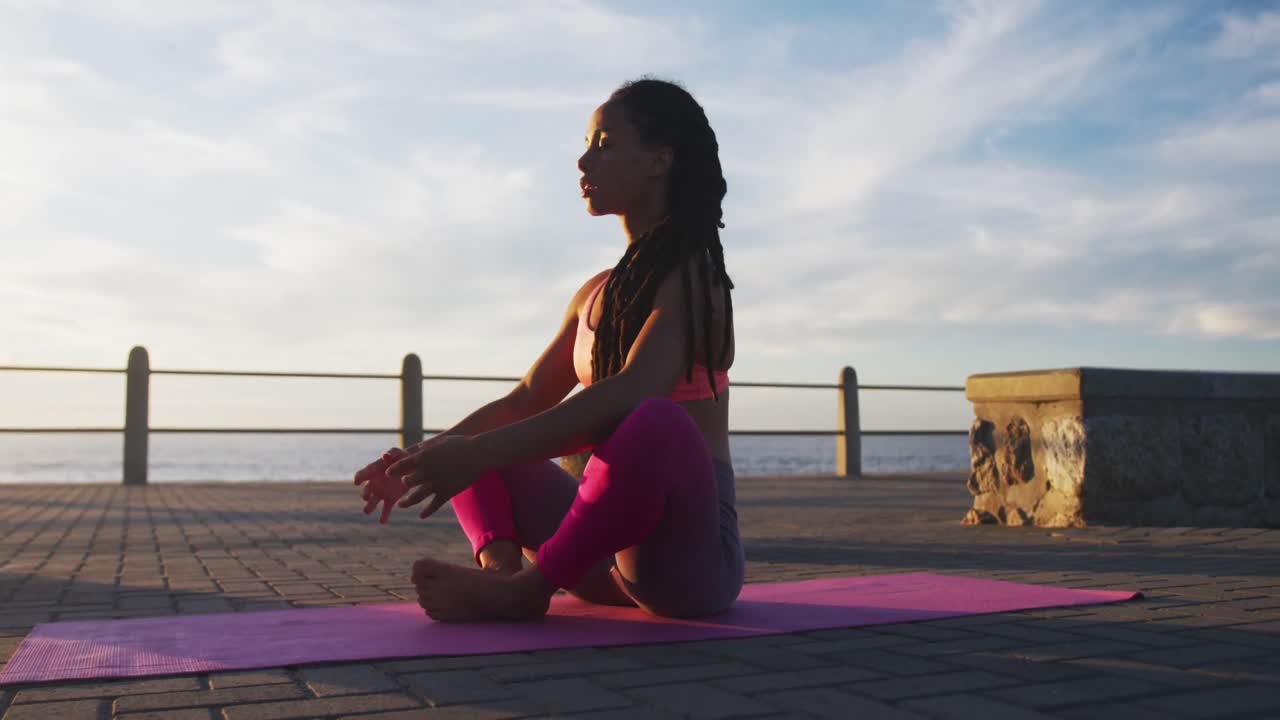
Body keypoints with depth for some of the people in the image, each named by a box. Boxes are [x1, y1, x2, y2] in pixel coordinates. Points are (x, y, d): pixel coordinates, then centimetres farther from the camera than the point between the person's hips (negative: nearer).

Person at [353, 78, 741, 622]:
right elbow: (527, 400, 15)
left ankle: (527, 587, -22)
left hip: (692, 550, -8)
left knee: (656, 423, -39)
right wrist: (422, 459, 1)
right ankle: (501, 566, -18)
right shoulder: (595, 295, 15)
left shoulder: (691, 277, -10)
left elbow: (630, 397, -27)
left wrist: (481, 453, -33)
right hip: (611, 538, 8)